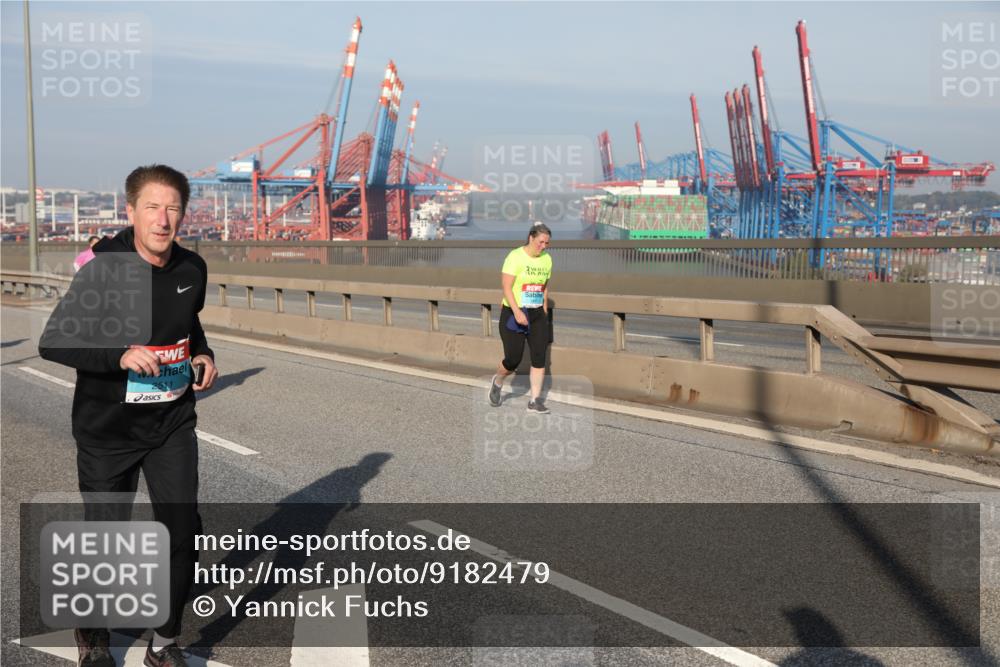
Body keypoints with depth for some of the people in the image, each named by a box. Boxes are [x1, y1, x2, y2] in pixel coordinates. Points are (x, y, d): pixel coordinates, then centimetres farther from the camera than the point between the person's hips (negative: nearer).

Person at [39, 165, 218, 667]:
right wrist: (121, 356, -28)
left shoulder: (192, 269, -2)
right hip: (107, 430, -3)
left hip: (172, 424, 3)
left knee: (184, 531, -3)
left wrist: (203, 355, -1)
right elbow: (51, 343, -15)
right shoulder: (104, 270, -17)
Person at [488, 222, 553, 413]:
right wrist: (517, 312, -27)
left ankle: (535, 401, 2)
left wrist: (544, 312, 17)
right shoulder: (515, 256, -12)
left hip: (537, 315, 5)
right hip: (513, 314, -5)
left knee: (539, 357, -5)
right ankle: (497, 382, 29)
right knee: (513, 360, -4)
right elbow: (506, 287, -17)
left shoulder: (547, 259, 8)